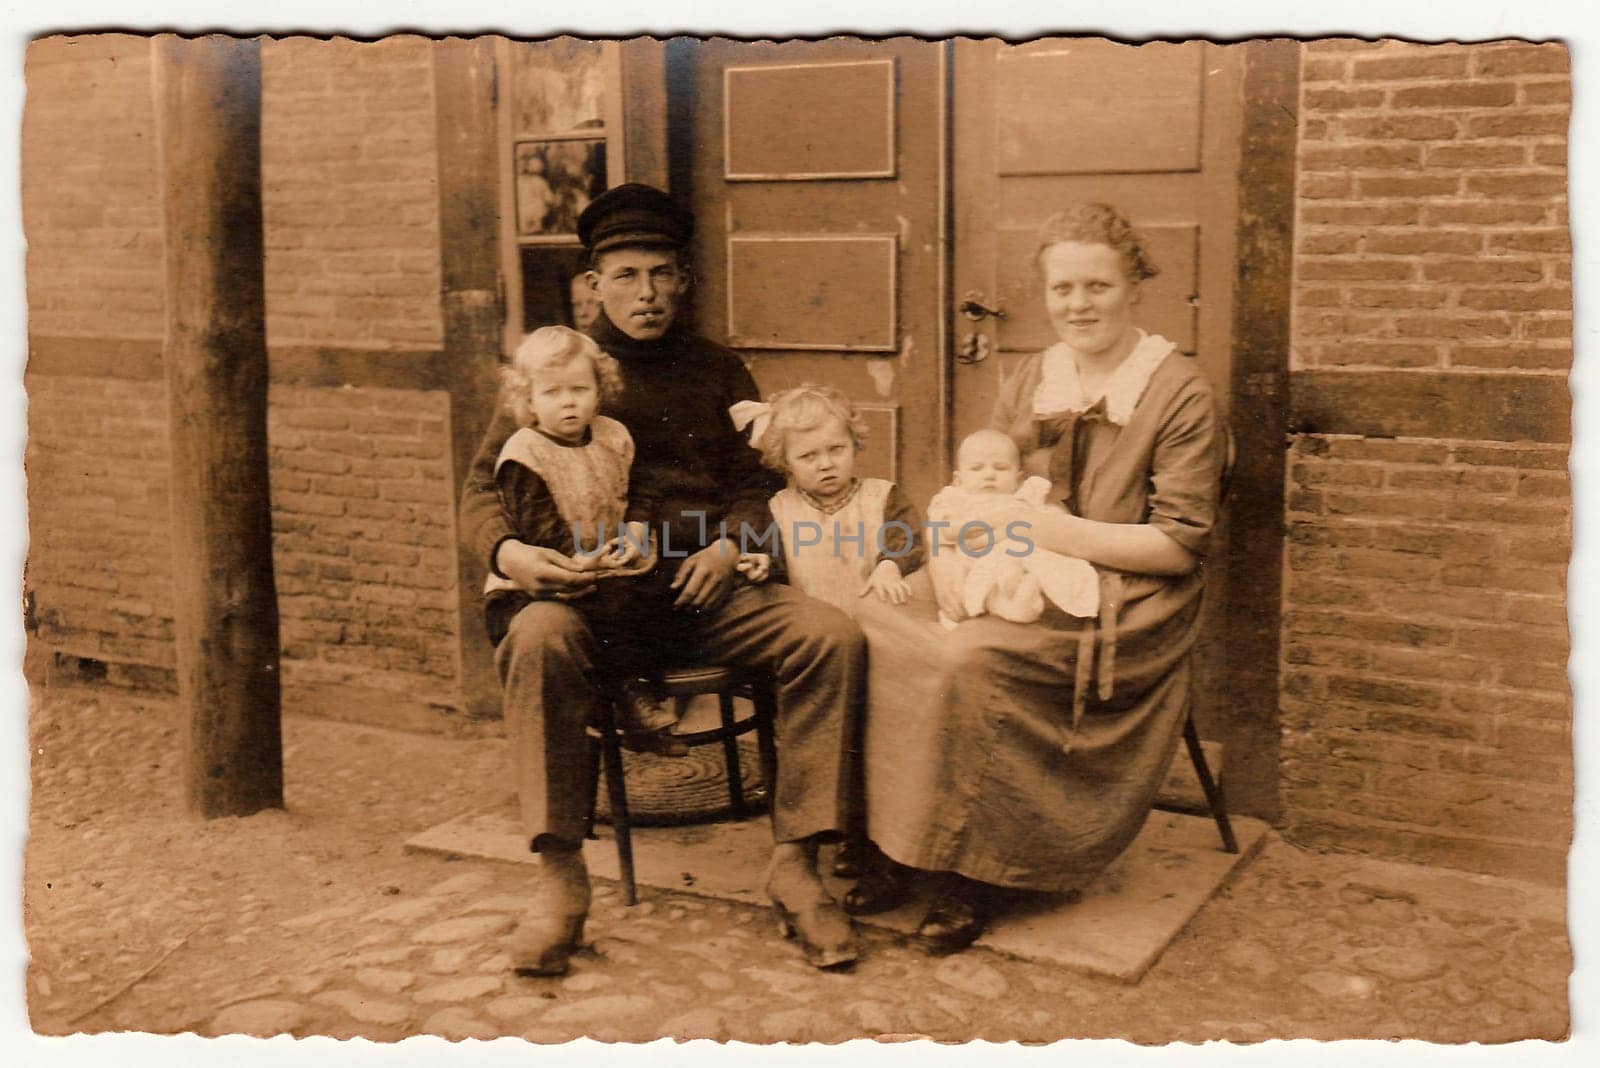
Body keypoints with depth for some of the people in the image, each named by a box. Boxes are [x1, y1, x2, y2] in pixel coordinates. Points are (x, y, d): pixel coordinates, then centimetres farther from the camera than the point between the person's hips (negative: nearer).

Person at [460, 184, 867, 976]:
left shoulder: (717, 371, 19)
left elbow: (755, 480, 14)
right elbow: (483, 484, 9)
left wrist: (729, 545, -9)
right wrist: (507, 552, -14)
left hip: (704, 585, 2)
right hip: (593, 588, -2)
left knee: (833, 636, -25)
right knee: (538, 639, -37)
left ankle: (795, 865, -18)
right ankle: (559, 881, -28)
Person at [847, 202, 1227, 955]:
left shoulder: (1180, 396, -5)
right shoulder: (1030, 384, 13)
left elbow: (1179, 546, -11)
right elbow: (979, 488, 17)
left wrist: (1049, 531, -18)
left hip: (1123, 611, -6)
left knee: (970, 660, -32)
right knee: (879, 625, -21)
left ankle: (974, 871, -15)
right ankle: (896, 848, -13)